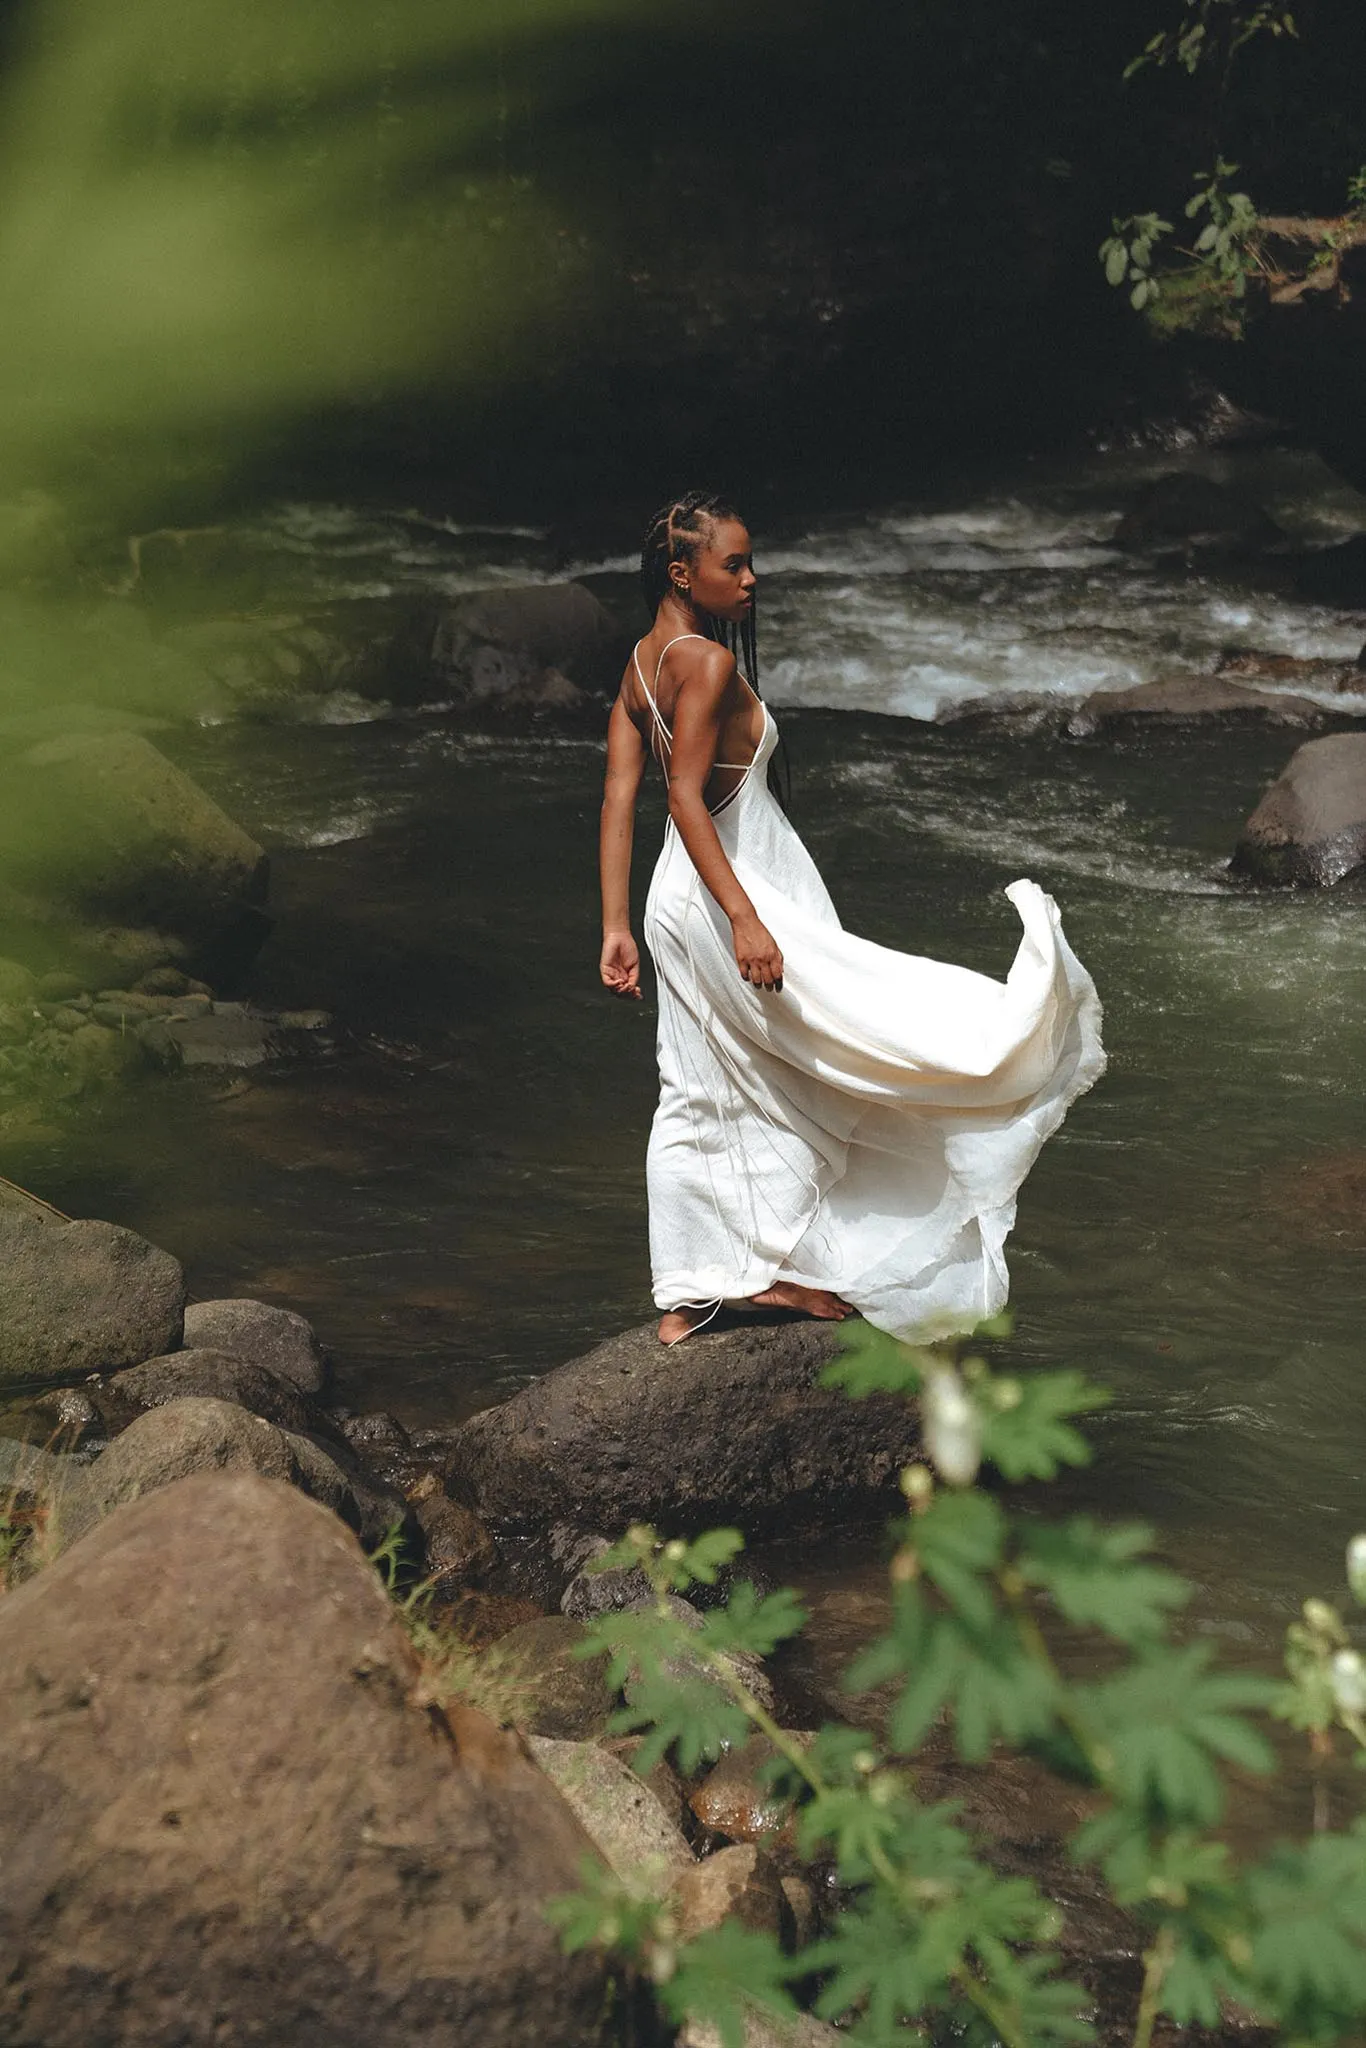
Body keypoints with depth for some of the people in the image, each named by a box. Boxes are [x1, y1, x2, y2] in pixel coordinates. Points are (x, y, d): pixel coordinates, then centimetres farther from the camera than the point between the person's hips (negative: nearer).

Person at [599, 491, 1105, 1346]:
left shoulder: (643, 662, 8)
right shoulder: (707, 661, -18)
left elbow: (618, 799, 7)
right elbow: (686, 797, -25)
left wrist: (618, 928, 7)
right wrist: (745, 920, -28)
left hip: (681, 902, 10)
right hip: (730, 897, -10)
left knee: (703, 1097, 14)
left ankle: (688, 1299, 22)